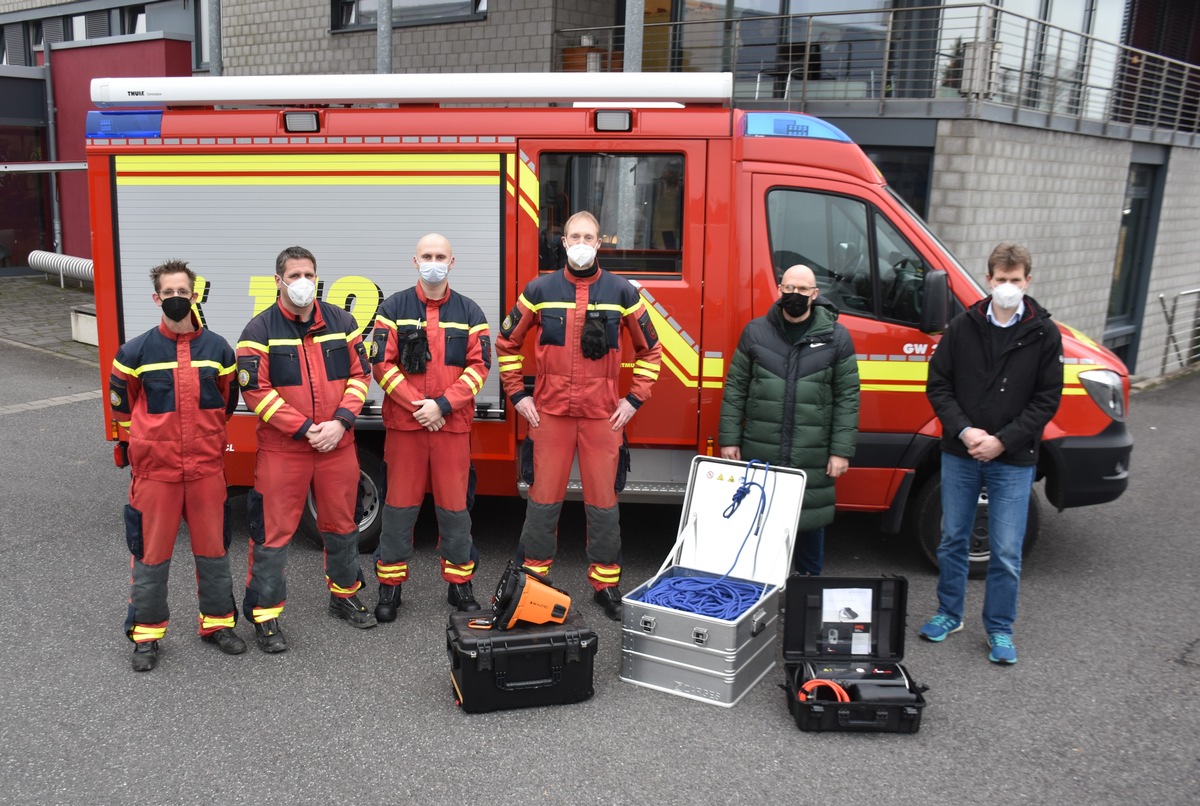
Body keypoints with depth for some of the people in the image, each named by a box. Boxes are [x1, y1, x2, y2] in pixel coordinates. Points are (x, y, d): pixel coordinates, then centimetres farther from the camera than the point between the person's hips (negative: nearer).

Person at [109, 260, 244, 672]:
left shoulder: (217, 348, 1)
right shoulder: (136, 351, -4)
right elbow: (123, 403, 11)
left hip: (207, 467, 2)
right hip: (155, 468, -2)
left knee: (213, 549, 10)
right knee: (151, 553, 6)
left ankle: (217, 623, 26)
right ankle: (146, 633, 21)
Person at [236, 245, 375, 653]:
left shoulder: (340, 321, 5)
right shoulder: (260, 330, -5)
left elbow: (359, 374, 4)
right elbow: (255, 390, -10)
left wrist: (340, 421, -10)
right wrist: (304, 429, -16)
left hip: (337, 445, 4)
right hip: (282, 449, -3)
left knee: (341, 524, 15)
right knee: (273, 531, 1)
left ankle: (344, 595, 34)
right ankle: (265, 615, 13)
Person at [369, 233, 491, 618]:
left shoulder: (470, 312, 7)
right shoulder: (394, 308, 4)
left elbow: (479, 366, 0)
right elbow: (382, 363, -2)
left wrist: (442, 405, -11)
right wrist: (416, 404, -11)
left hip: (453, 424, 1)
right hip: (403, 423, 0)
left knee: (454, 506, 5)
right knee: (400, 504, 5)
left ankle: (459, 582, 19)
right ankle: (390, 585, 17)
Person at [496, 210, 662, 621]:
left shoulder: (622, 292, 3)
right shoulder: (540, 290, 3)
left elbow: (649, 349, 11)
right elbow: (508, 343, 12)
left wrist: (635, 398, 4)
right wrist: (517, 394, 5)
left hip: (603, 414, 0)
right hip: (549, 412, 0)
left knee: (603, 501, 6)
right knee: (543, 499, 5)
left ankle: (605, 583, 20)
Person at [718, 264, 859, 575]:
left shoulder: (836, 336, 3)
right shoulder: (755, 331, 6)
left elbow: (848, 397, 2)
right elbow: (735, 388, 8)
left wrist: (841, 450, -3)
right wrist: (729, 439, 3)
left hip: (813, 458, -1)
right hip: (759, 454, 1)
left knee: (811, 523, 8)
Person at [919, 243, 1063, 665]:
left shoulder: (1044, 334, -3)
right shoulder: (963, 326, 0)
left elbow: (1047, 400, -3)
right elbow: (938, 385, 1)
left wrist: (1002, 441, -13)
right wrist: (964, 431, -12)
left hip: (1013, 461, -1)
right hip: (959, 455, 2)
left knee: (1006, 553, 3)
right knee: (953, 541, 14)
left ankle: (999, 629, 21)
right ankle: (949, 614, 31)